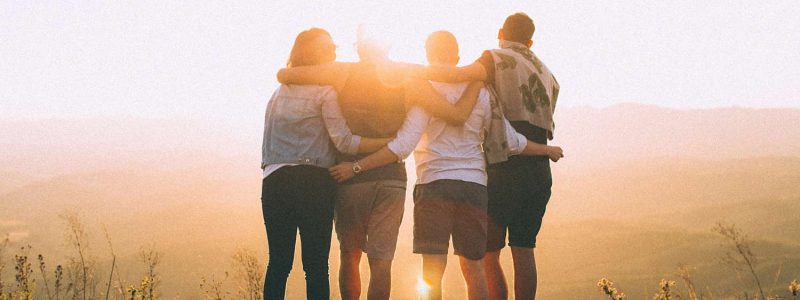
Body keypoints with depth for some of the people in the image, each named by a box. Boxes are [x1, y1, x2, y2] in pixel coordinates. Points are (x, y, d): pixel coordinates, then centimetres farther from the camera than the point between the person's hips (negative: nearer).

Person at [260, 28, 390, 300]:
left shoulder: (278, 93, 20)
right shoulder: (324, 92, -1)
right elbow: (344, 141, -8)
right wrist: (392, 142, -8)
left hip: (274, 182, 5)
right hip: (312, 183, -5)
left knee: (278, 263, 4)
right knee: (316, 265, -4)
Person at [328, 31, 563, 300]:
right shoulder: (479, 92, 9)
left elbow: (403, 146, -13)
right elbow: (511, 143, 12)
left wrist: (356, 167, -11)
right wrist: (548, 150, 29)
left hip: (434, 184, -4)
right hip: (474, 186, 4)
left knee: (432, 271, -4)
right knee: (473, 268, 12)